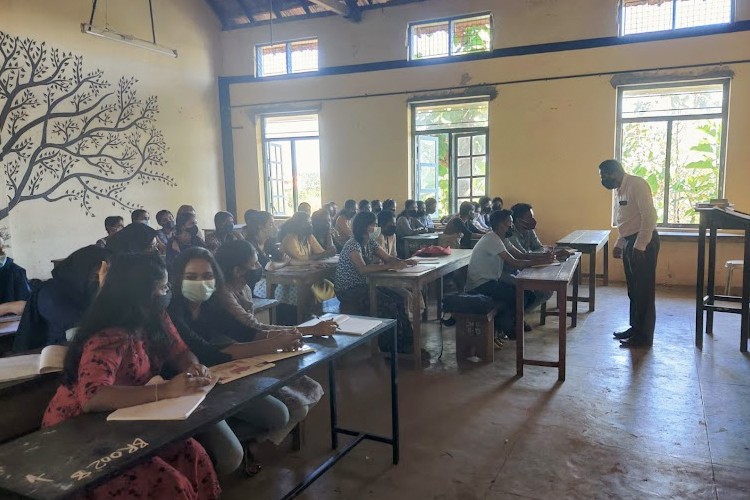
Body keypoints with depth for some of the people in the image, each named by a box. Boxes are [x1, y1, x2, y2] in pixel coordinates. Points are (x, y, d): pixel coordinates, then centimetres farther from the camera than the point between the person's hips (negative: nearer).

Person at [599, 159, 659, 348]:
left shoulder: (636, 185, -16)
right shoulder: (620, 190, 14)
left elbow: (649, 216, -23)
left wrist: (640, 246, -24)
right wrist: (619, 245, 20)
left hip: (643, 243, -10)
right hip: (630, 242, 10)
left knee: (644, 291, -3)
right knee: (633, 290, 16)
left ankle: (644, 336, 5)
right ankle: (635, 328, 27)